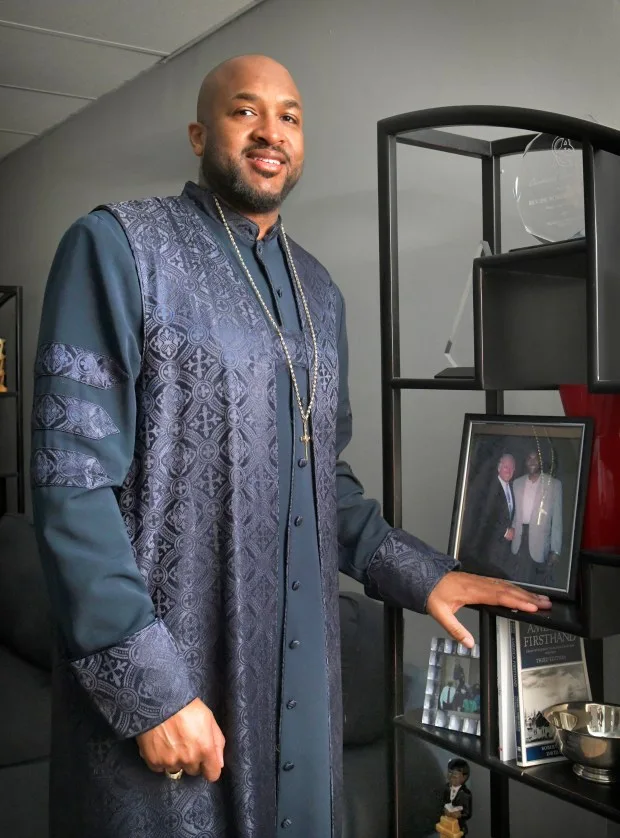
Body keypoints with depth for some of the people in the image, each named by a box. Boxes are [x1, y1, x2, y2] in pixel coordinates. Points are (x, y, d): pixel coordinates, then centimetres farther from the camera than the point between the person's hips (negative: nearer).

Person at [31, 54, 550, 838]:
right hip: (158, 684, -5)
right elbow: (72, 484, -14)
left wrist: (419, 572, 4)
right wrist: (149, 687, -18)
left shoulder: (319, 291, 12)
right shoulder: (116, 246, -8)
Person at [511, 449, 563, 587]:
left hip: (540, 541, -3)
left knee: (542, 583, 3)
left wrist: (556, 549, -11)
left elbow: (557, 518, -5)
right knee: (521, 580, 7)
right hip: (520, 539, 3)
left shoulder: (554, 484, -2)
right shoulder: (517, 483, 11)